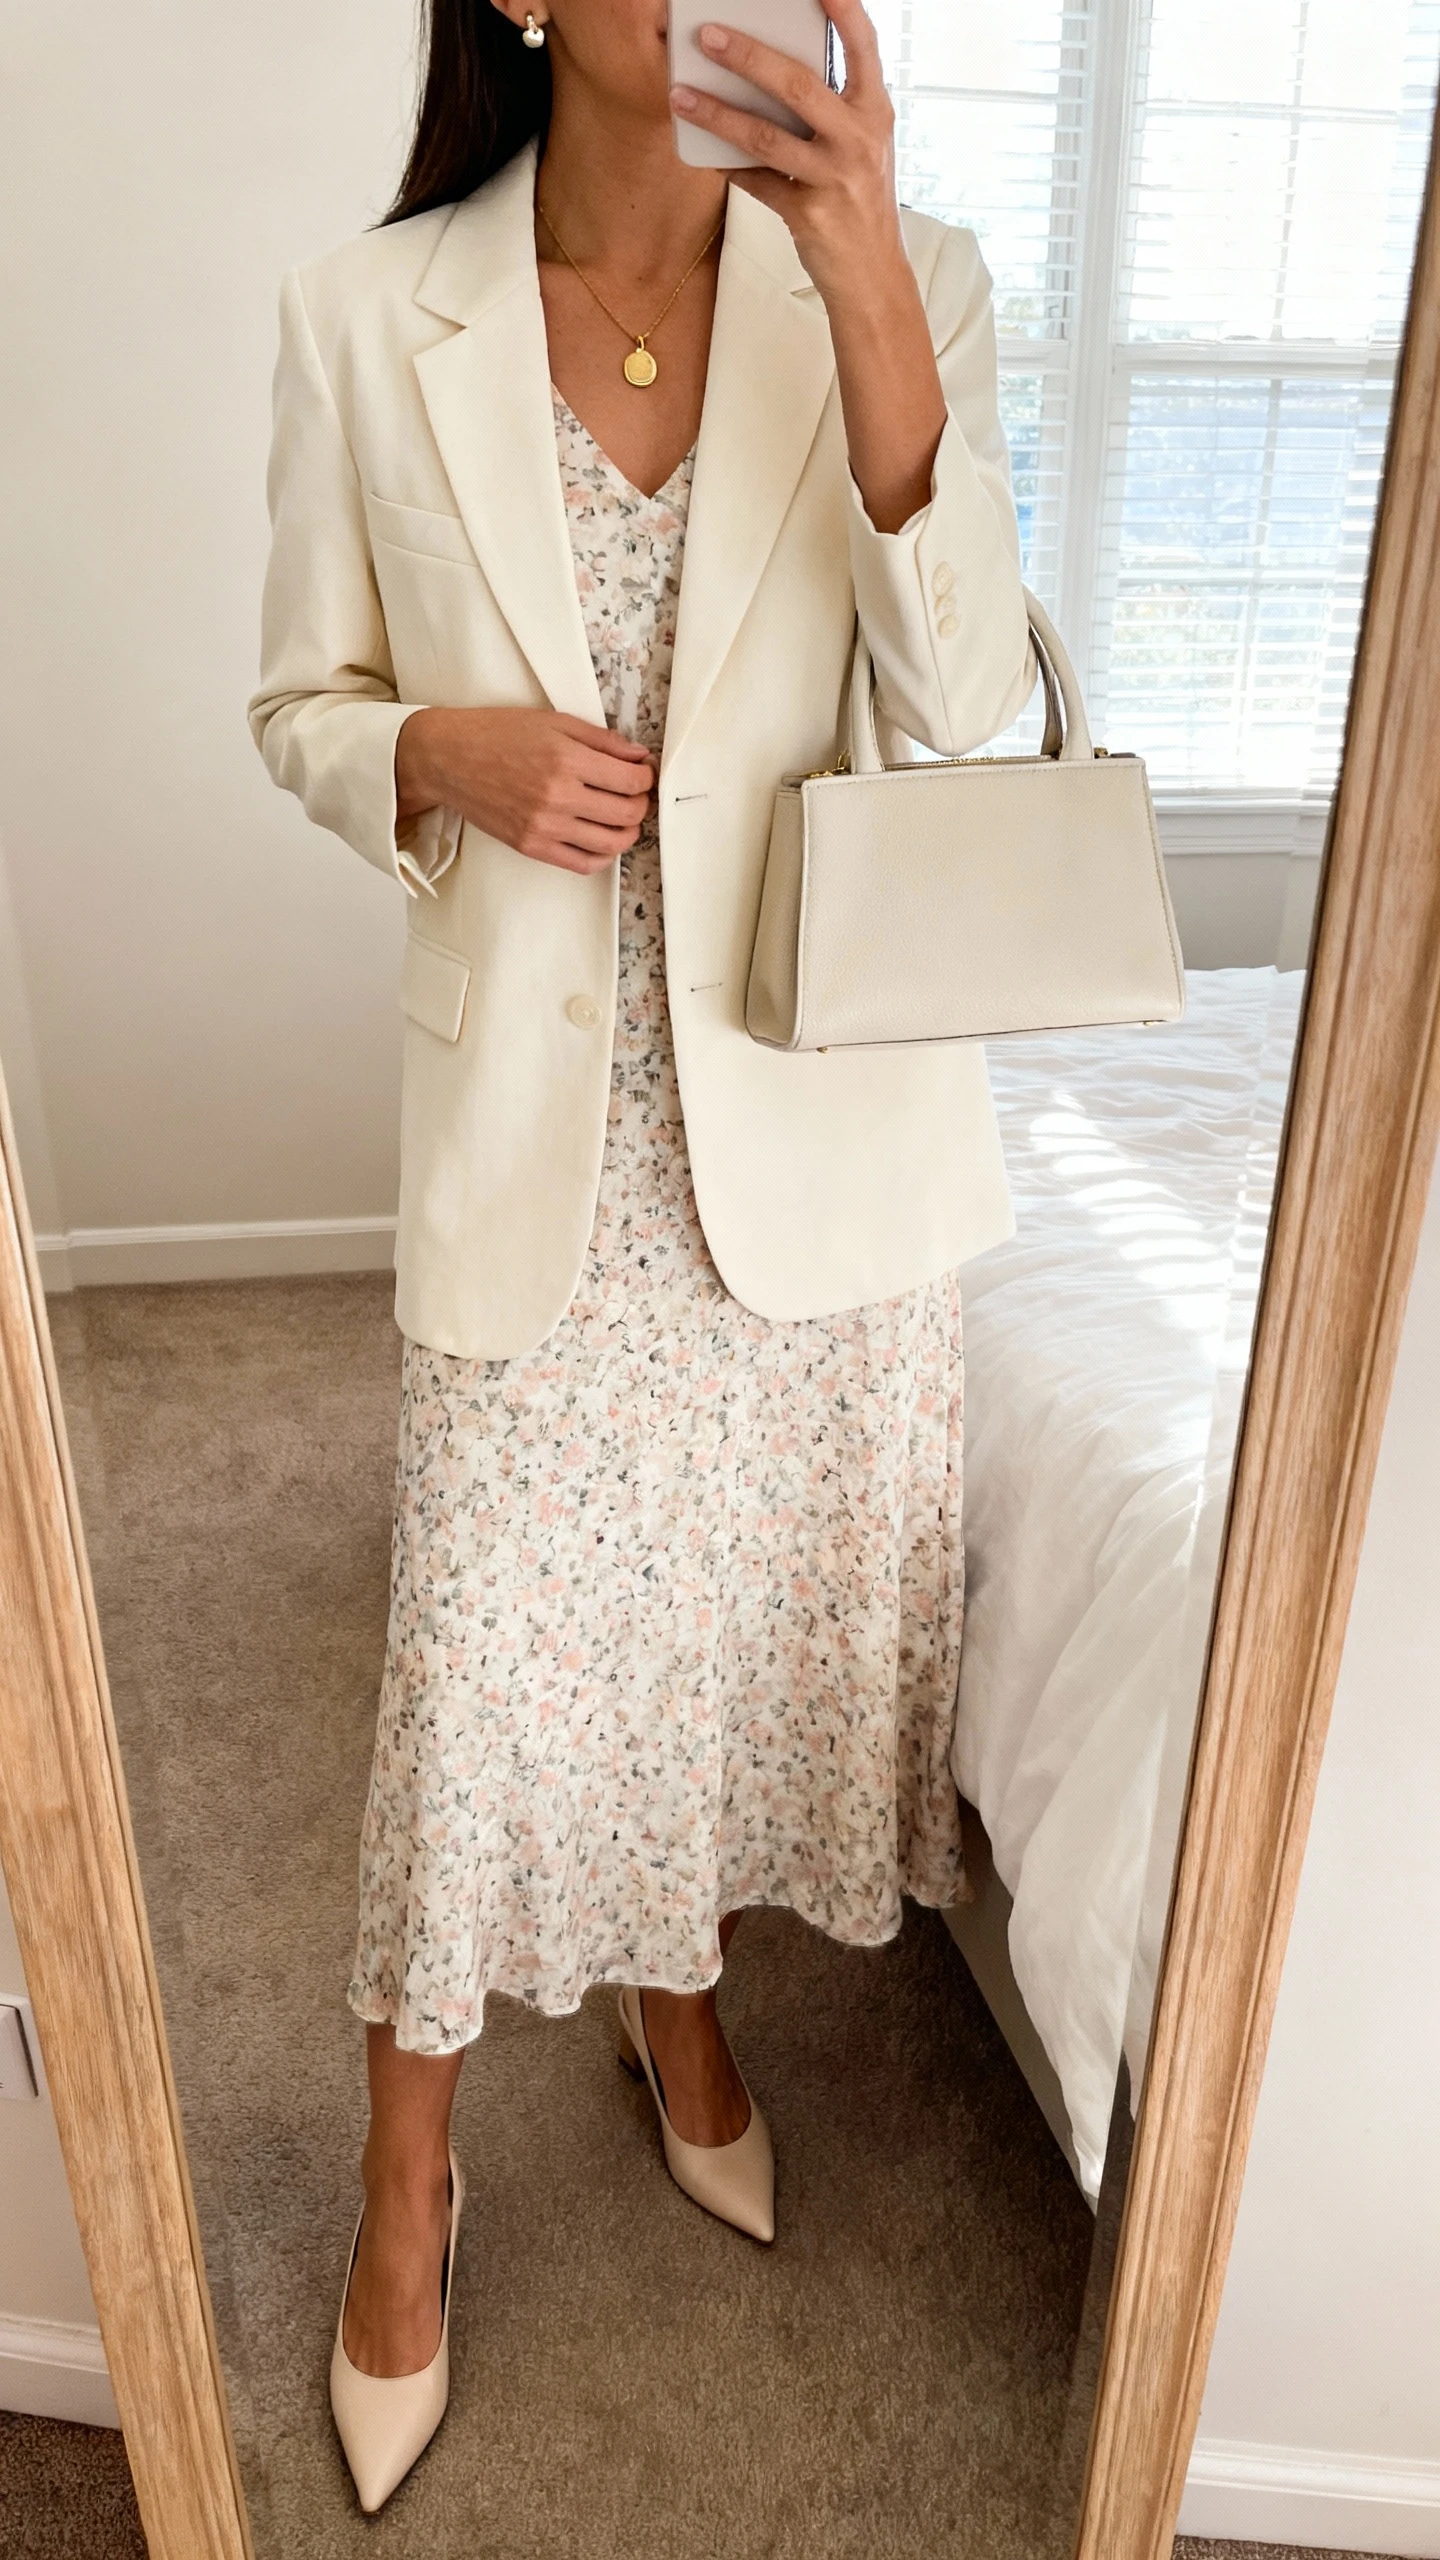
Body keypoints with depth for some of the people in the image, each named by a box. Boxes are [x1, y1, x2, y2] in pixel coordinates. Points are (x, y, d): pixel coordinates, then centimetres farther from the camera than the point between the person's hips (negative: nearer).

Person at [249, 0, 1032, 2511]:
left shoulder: (906, 277, -1)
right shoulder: (366, 322, -2)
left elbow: (969, 704, -11)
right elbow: (304, 704, 7)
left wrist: (867, 290, -21)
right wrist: (441, 752, -15)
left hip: (821, 1107, 2)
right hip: (530, 1116, -1)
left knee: (754, 1611, 17)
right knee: (479, 1660, 8)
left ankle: (685, 1992, 48)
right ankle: (408, 2163, 35)